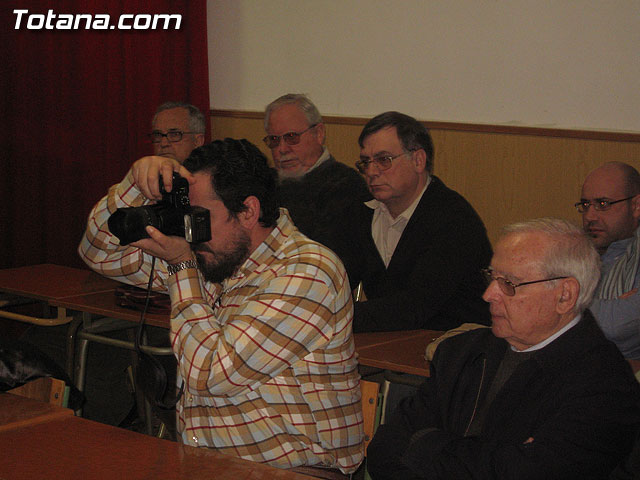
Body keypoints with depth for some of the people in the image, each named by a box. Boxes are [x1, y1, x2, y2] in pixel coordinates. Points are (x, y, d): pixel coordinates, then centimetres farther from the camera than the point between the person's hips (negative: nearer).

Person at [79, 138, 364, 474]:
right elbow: (100, 251, 15)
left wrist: (183, 267, -13)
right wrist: (138, 182, -2)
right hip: (199, 460, 7)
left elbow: (209, 375, -22)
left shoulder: (307, 274, -17)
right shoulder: (217, 255, 6)